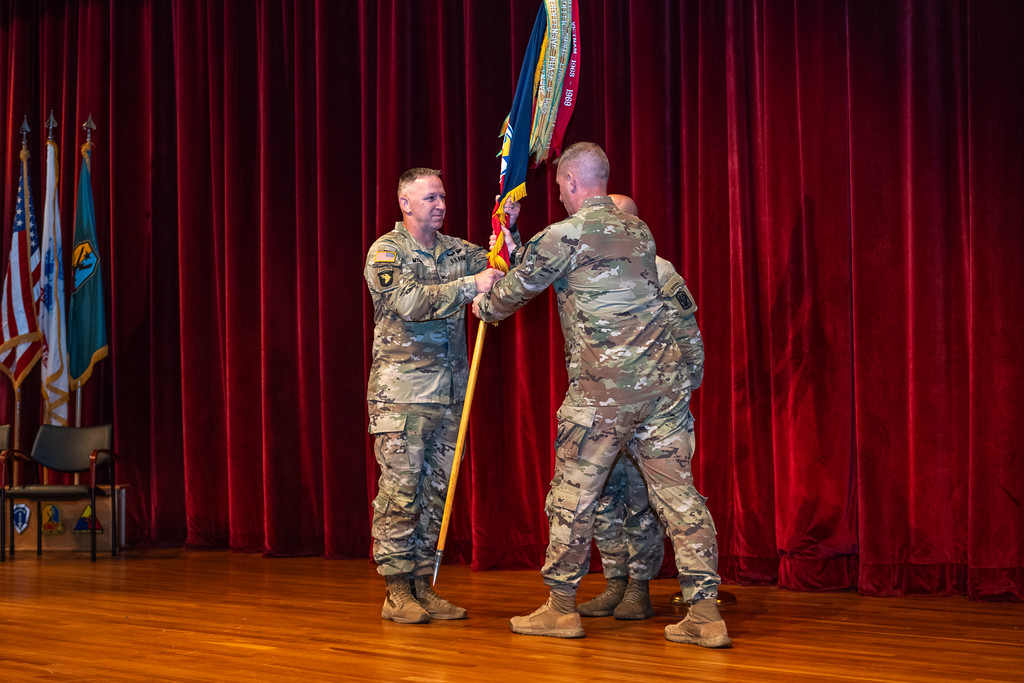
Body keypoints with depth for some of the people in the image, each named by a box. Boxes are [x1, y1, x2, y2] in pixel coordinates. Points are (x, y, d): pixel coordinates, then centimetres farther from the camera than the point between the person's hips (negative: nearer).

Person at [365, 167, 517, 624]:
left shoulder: (458, 251, 14)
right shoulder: (385, 252, -4)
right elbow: (410, 301, -20)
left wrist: (509, 232, -8)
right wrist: (470, 286, -26)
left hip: (448, 393, 6)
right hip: (401, 392, -6)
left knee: (436, 491, 8)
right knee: (400, 491, -4)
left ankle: (422, 585, 16)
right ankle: (396, 591, 2)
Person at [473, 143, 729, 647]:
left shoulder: (564, 236, -5)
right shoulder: (639, 231, 15)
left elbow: (515, 290, 7)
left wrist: (484, 306, 32)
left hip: (604, 388, -6)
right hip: (664, 380, 6)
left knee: (573, 495, 8)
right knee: (678, 491, 4)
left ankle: (561, 607, 18)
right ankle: (705, 614, 1)